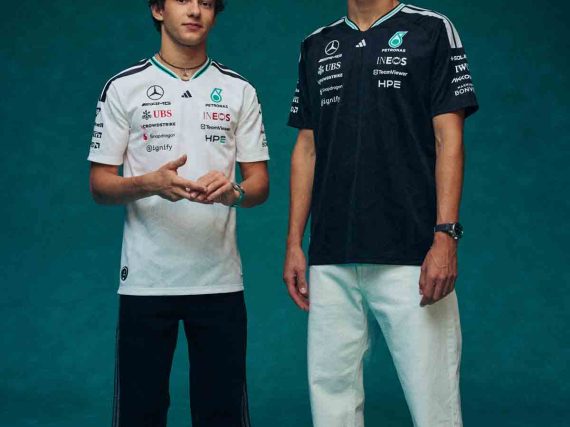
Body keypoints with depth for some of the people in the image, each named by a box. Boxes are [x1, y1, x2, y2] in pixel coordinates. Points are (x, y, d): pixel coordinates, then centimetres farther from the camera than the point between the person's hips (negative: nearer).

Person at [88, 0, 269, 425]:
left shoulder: (240, 90, 8)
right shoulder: (123, 87, 3)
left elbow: (260, 183, 7)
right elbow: (100, 185, 2)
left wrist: (231, 191, -16)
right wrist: (149, 184, -19)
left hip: (220, 279, 2)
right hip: (145, 279, -1)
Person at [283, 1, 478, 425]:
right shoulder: (317, 46, 17)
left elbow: (449, 139, -2)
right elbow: (307, 148, 16)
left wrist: (446, 236, -13)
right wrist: (294, 243, 9)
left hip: (410, 256, -4)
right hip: (329, 258, 4)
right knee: (330, 392, 6)